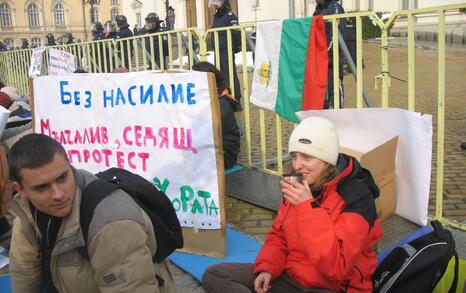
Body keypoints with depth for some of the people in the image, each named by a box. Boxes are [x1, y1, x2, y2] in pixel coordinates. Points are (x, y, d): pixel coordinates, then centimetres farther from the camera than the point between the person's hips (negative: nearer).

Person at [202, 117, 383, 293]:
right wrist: (267, 268, -7)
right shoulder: (300, 186, 0)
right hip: (289, 277, 7)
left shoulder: (357, 198, -19)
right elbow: (279, 236, 12)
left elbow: (336, 268, -28)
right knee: (213, 275, -3)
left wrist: (308, 207, -29)